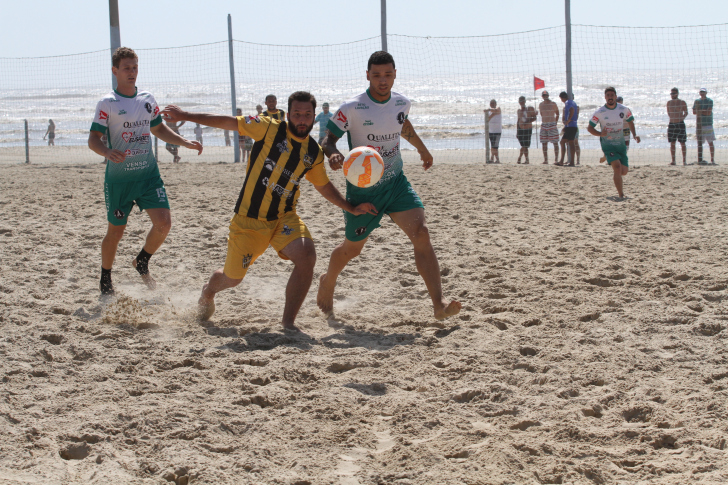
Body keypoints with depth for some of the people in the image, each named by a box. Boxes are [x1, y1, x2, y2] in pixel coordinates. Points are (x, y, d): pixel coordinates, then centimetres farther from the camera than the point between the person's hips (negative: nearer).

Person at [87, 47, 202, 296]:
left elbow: (158, 129, 23)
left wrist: (185, 143, 12)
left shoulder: (147, 99, 8)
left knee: (163, 222, -11)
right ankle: (105, 278, 29)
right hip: (119, 177, -4)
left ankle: (142, 262, 16)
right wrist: (108, 152, -33)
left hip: (149, 174, 4)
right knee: (115, 231, 7)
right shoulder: (107, 103, -7)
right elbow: (93, 139, -12)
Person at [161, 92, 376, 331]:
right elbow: (229, 122, -7)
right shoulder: (270, 129, -9)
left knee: (306, 256, -26)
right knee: (231, 278, 8)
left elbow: (324, 186, 22)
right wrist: (185, 115, -8)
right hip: (249, 219, -3)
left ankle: (288, 322, -13)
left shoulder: (314, 152, 5)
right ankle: (208, 292, 47)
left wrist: (351, 208, 14)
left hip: (284, 217, 3)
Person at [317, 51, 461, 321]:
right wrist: (333, 154, -36)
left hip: (396, 183, 3)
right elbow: (328, 139, -13)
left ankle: (439, 304, -25)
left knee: (421, 233, -19)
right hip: (362, 189, -3)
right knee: (352, 248, 13)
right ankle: (328, 283, 48)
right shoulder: (352, 108, -16)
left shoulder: (401, 104, 0)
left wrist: (421, 148, 39)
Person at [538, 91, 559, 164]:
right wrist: (544, 122, 16)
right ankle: (545, 160, 9)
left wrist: (555, 122, 4)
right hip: (544, 125, 5)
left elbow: (557, 114, 6)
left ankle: (556, 159, -3)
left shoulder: (553, 104, -3)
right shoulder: (541, 104, 10)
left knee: (555, 143, -4)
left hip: (552, 125, -5)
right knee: (544, 143, 4)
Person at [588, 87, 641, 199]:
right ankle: (620, 194, -17)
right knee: (617, 167, -23)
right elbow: (590, 127, -2)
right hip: (607, 145, -4)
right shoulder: (600, 112, -9)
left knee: (624, 171, 3)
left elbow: (630, 121, 15)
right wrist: (600, 134, -22)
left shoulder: (624, 110, -1)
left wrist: (634, 135, 0)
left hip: (621, 144, 4)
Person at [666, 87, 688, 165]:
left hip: (680, 124, -3)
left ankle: (684, 160, 2)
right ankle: (673, 161, 5)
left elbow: (686, 113, 7)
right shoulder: (669, 103, 9)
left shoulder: (682, 102, -1)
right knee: (672, 143, 1)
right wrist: (672, 118, 11)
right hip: (672, 124, 3)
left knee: (682, 143, -1)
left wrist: (682, 118, -4)